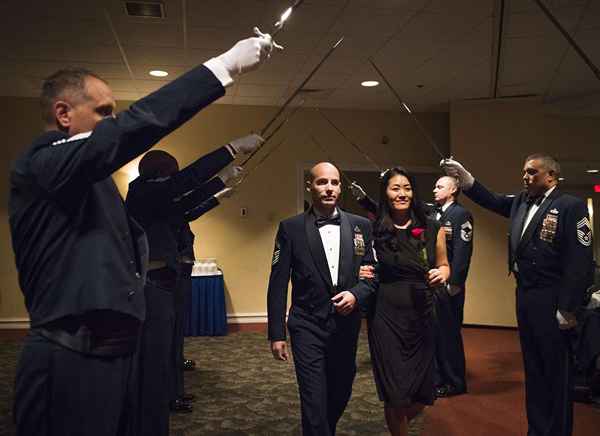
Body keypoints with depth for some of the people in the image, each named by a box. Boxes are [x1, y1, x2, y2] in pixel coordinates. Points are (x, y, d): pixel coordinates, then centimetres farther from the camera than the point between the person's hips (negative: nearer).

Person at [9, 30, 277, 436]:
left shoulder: (91, 179, 17)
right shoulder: (43, 161, -13)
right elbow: (132, 128, -26)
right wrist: (224, 66, -25)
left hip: (117, 351, 9)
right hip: (71, 360, -9)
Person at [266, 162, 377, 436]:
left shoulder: (361, 225, 3)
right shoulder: (291, 228, -4)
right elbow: (278, 284, -4)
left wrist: (356, 295, -14)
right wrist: (276, 334, -7)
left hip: (346, 325, 4)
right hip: (308, 327, -3)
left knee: (340, 395, 19)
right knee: (314, 401, -4)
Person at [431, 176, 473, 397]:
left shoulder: (460, 214, -10)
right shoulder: (434, 214, 14)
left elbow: (463, 250, -17)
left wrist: (455, 283, -20)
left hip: (448, 284, -8)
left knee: (449, 333, 2)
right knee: (434, 331, 15)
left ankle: (455, 382, 17)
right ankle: (438, 377, 28)